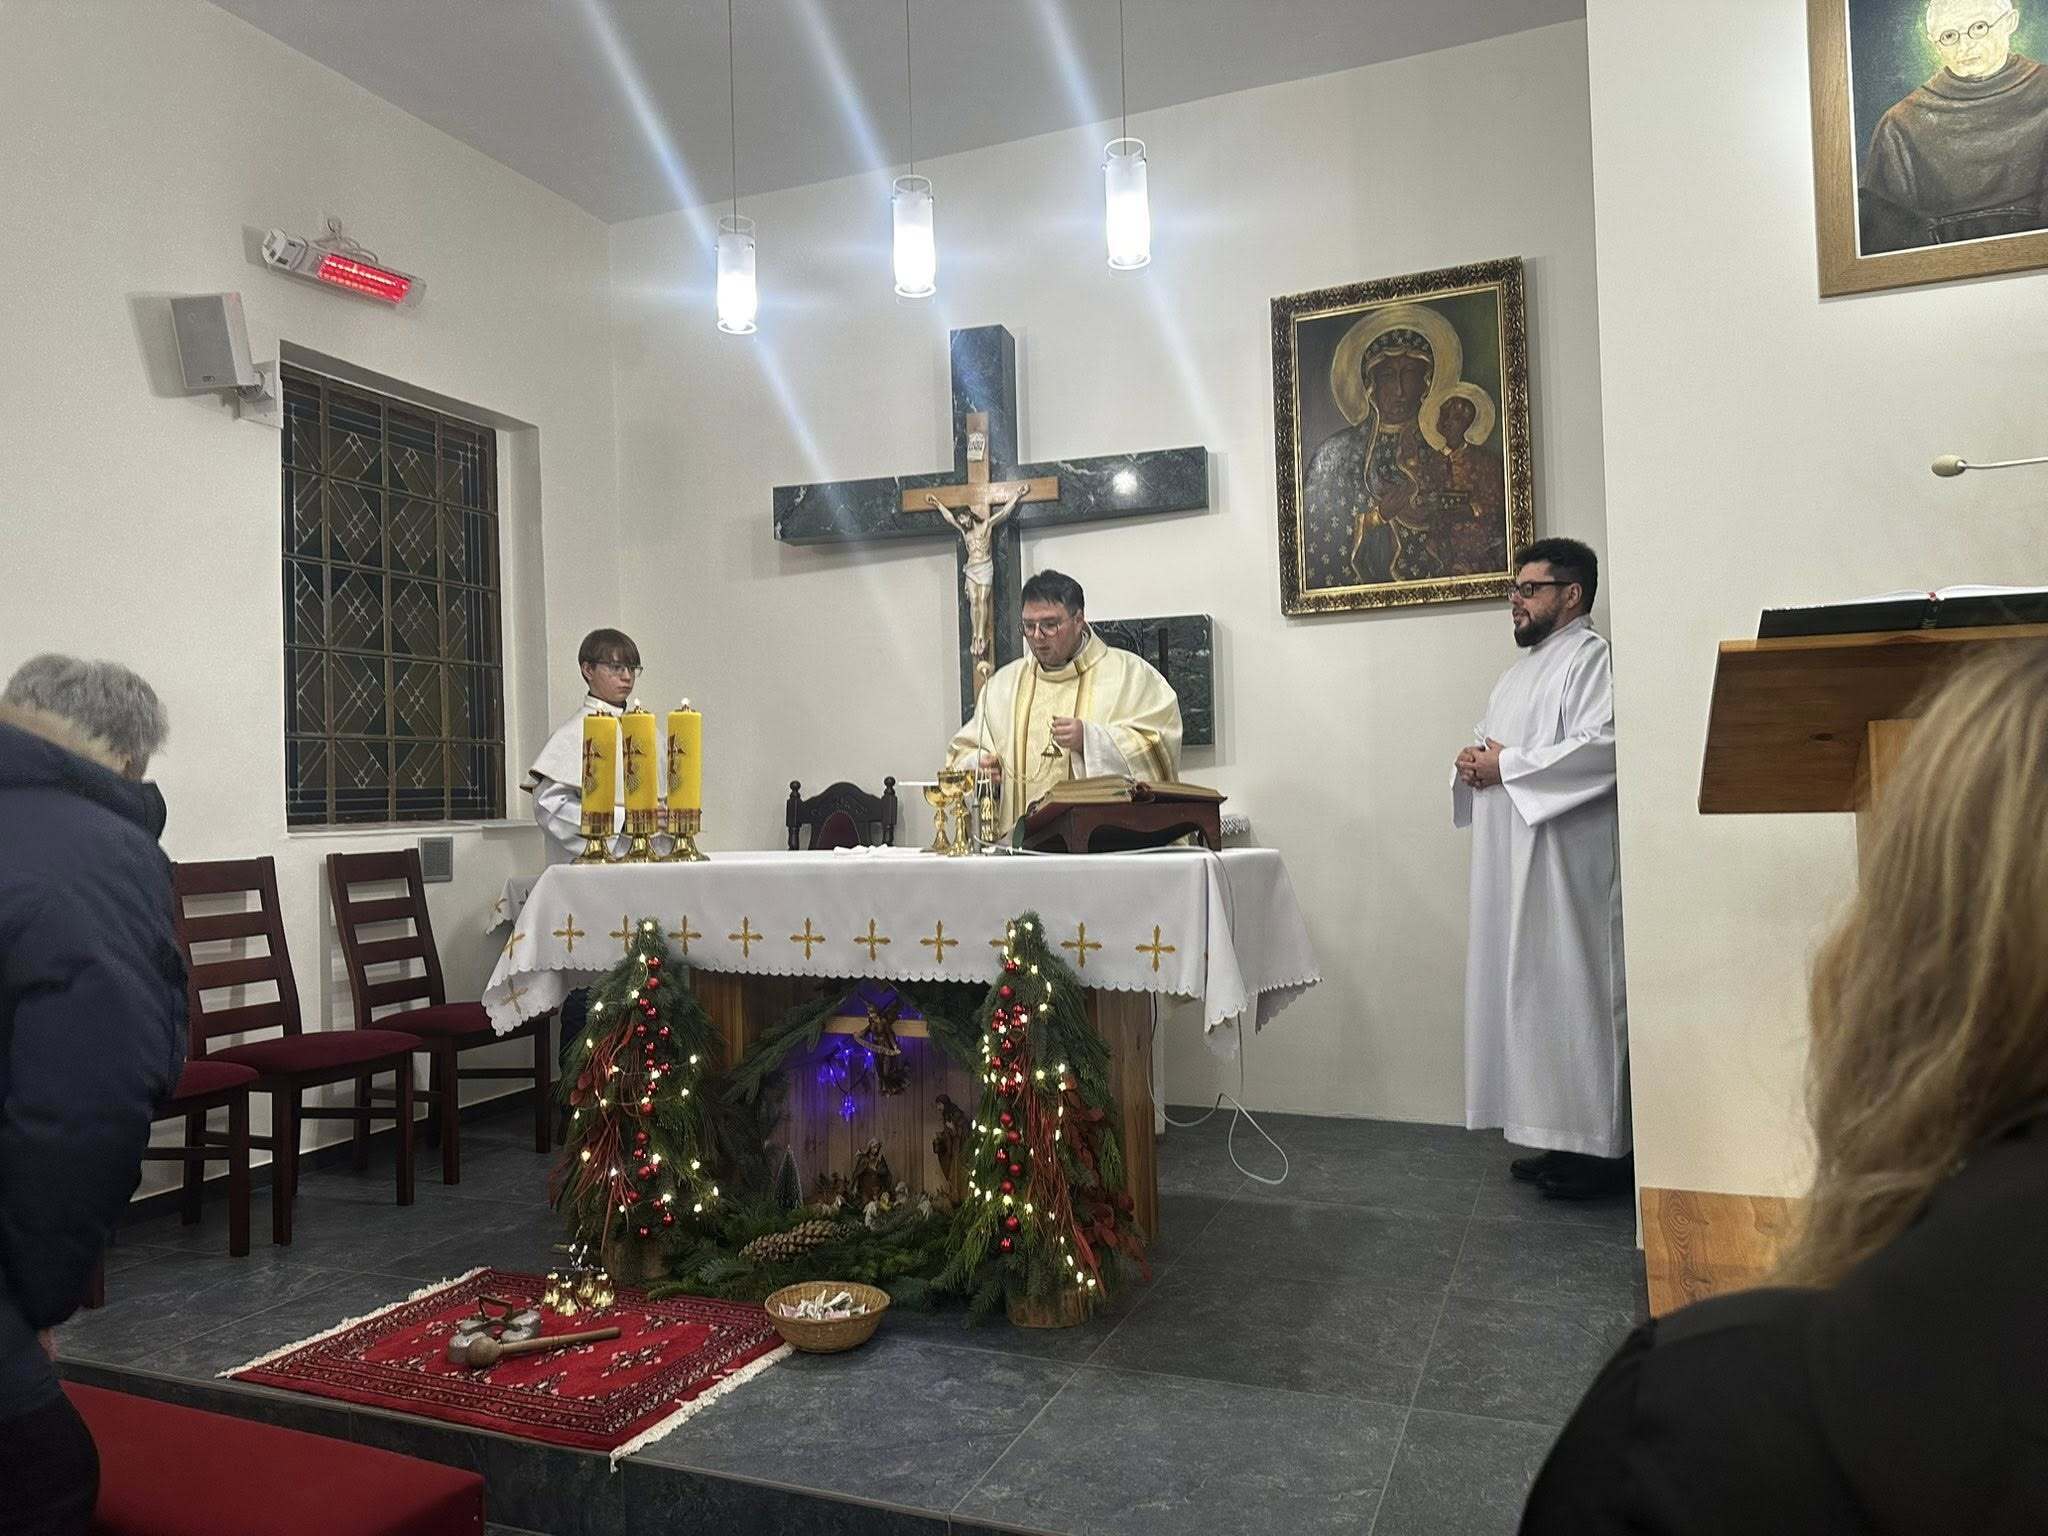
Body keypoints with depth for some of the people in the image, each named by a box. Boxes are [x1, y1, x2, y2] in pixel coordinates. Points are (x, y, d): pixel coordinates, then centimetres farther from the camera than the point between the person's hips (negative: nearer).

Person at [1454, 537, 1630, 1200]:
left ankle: (1598, 1148, 4)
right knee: (1530, 993, 9)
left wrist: (1507, 764, -16)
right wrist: (1472, 763, 3)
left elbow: (1600, 746, -21)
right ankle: (1560, 1138, 17)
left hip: (1567, 862, -9)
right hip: (1514, 862, 9)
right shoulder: (1521, 671, 21)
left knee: (1571, 991, -5)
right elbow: (1493, 747, 26)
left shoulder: (1591, 659, -7)